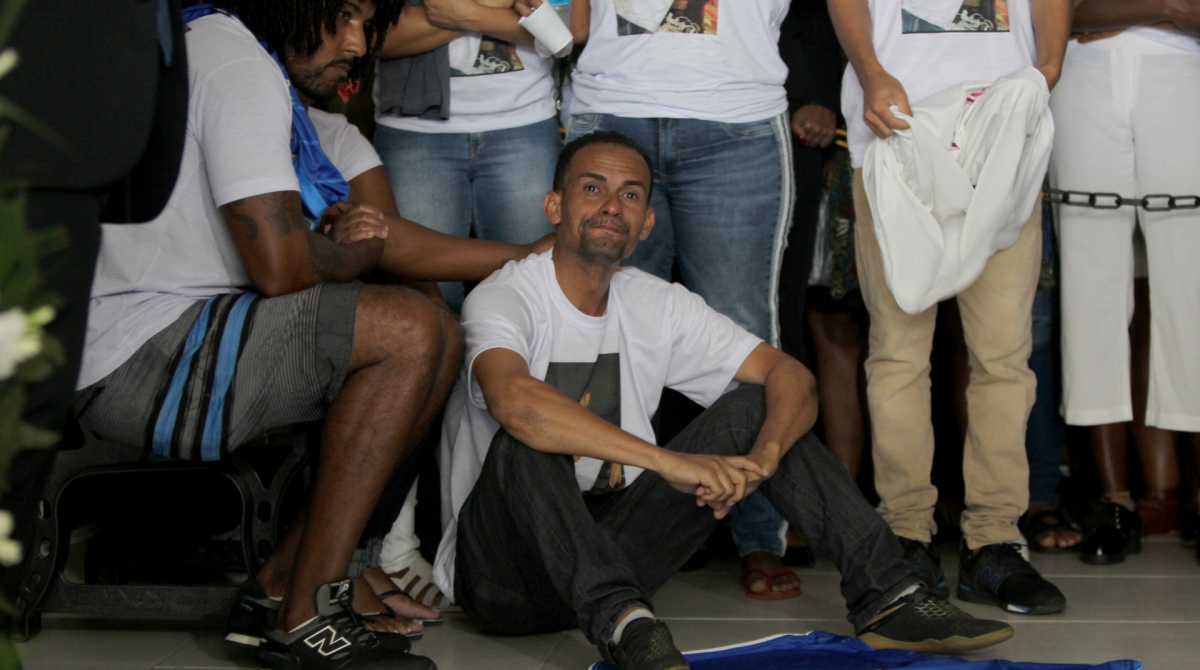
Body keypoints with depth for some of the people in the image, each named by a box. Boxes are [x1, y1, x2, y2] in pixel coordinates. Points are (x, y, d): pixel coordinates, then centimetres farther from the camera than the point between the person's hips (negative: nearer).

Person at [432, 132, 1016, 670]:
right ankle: (623, 623, -48)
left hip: (610, 550, 5)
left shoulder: (659, 306, 6)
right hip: (503, 574, -5)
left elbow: (790, 375, -2)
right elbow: (512, 399, -36)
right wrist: (671, 462, -41)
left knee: (753, 407, -5)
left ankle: (886, 596, -15)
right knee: (526, 443, -34)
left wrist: (763, 455, -25)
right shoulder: (504, 299, -12)